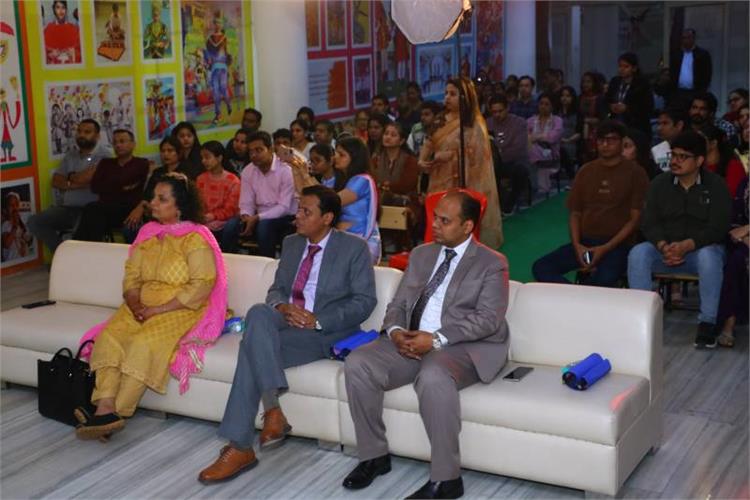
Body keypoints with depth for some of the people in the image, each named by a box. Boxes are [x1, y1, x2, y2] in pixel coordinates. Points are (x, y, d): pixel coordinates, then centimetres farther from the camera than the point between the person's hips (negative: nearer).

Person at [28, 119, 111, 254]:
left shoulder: (104, 154, -4)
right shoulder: (71, 153, 16)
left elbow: (86, 178, -15)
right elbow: (55, 181, 7)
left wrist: (70, 177, 3)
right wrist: (75, 183, -8)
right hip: (66, 207, 7)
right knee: (34, 222, -9)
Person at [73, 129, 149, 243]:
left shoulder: (141, 164, 9)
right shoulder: (106, 163, 25)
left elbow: (122, 180, -9)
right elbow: (95, 187, 8)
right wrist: (121, 187, 2)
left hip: (128, 212, -4)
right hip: (105, 210, 4)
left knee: (92, 209, -30)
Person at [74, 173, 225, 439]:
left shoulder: (196, 238, -9)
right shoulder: (148, 232, 13)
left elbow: (201, 287, -16)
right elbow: (131, 275, 14)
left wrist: (159, 309, -18)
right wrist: (134, 303, -7)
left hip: (182, 310, -6)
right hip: (143, 308, 7)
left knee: (145, 343, -32)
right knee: (109, 336, -21)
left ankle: (117, 413, -26)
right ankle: (105, 408, -32)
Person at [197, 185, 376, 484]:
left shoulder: (354, 248, 0)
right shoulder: (291, 243, 18)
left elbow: (365, 301, -6)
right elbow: (276, 289, 18)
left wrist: (319, 321, -18)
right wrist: (281, 306, -8)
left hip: (327, 331, -5)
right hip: (286, 321, 6)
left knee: (254, 345, -29)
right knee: (258, 313, -31)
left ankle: (240, 447, -23)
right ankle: (272, 411, -33)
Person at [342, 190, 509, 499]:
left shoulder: (492, 263, -1)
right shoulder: (421, 254, 17)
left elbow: (488, 319, -12)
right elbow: (398, 304, 15)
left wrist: (436, 339, -22)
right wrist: (395, 331, -9)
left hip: (463, 347, -6)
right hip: (411, 341, 6)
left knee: (433, 376, -38)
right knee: (357, 363, -17)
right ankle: (374, 455, -1)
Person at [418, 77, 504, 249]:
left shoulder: (474, 124, -9)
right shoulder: (441, 120, 12)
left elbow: (475, 156, -12)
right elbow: (429, 143, 13)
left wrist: (451, 155, -18)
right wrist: (422, 160, -4)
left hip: (461, 184, -6)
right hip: (440, 182, 6)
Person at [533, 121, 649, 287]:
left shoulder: (635, 173, 1)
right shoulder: (586, 171, 15)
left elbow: (635, 219, -4)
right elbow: (575, 213, 14)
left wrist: (605, 248, -15)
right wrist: (576, 245, -6)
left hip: (617, 245, -4)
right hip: (584, 242, 5)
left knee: (604, 280, -38)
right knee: (540, 267, -20)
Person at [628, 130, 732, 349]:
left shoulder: (715, 185, -3)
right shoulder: (659, 184, 5)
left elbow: (718, 228, -11)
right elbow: (649, 223, 0)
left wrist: (686, 246, -26)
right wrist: (663, 246, -22)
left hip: (702, 249, -2)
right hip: (665, 250, 3)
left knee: (708, 257, -37)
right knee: (637, 254, -27)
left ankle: (707, 323, -25)